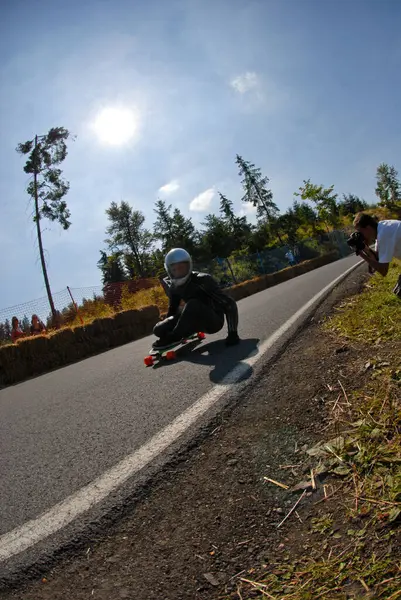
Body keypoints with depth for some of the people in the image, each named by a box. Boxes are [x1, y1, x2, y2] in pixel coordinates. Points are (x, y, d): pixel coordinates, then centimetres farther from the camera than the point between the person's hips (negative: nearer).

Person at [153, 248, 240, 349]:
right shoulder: (173, 286, -5)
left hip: (214, 320, -5)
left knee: (193, 305, -36)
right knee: (159, 329, -13)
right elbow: (173, 309, 13)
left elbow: (229, 304, -25)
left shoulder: (202, 280, -25)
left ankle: (173, 337, -19)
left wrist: (233, 333, -30)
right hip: (197, 321, 5)